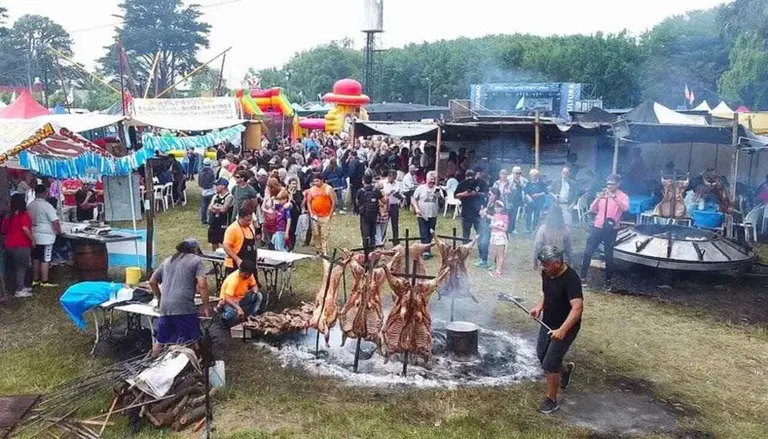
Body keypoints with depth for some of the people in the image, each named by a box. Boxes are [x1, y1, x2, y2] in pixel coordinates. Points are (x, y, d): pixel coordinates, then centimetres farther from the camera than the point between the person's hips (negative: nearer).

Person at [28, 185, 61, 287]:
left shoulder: (30, 205, 4)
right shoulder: (47, 206, -17)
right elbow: (55, 221, -17)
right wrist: (59, 231, -1)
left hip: (34, 236, 7)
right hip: (46, 237, -7)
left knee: (35, 259, 15)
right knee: (45, 260, 0)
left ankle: (35, 280, 23)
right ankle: (44, 281, 5)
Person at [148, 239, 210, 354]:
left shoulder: (167, 261, 24)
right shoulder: (196, 260, 6)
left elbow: (152, 282, 28)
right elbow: (202, 285, -7)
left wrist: (159, 298, 41)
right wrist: (205, 307, -1)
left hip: (165, 308, 6)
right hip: (185, 308, -5)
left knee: (160, 341, 15)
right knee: (190, 343, 0)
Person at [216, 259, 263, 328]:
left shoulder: (249, 275, -13)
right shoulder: (233, 279, -33)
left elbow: (254, 285, 4)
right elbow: (227, 298, -38)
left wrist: (255, 291, -21)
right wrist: (238, 308, -50)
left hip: (241, 297, 7)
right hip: (229, 300, -7)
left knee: (259, 296, -14)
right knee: (234, 313, -38)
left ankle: (251, 318, -3)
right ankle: (225, 317, -3)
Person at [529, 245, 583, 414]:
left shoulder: (571, 279, -28)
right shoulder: (547, 273, -4)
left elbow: (577, 308, -36)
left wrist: (562, 330, -45)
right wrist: (539, 307, -4)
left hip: (565, 328, -8)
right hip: (547, 324, 8)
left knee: (550, 365, -5)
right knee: (542, 357, 18)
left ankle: (552, 400, 16)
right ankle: (566, 369, 47)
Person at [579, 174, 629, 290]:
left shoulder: (622, 196, -2)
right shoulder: (602, 194, 10)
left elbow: (625, 208, -23)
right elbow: (592, 209, 2)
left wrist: (613, 197, -31)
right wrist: (598, 198, -16)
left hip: (611, 230, -3)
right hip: (597, 227, 3)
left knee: (608, 256, 4)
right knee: (587, 252, 0)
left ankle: (608, 280, 15)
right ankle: (583, 277, 9)